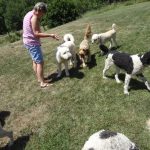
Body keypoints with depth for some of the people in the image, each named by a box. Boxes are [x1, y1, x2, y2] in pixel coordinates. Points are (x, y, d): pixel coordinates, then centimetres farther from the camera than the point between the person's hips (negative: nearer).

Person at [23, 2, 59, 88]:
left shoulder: (29, 14, 12)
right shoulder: (34, 17, -19)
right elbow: (37, 34, -25)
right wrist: (50, 35, -25)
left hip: (28, 42, 10)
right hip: (33, 43, -10)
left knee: (35, 61, 17)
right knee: (40, 62, -5)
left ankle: (39, 78, 29)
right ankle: (43, 82, 1)